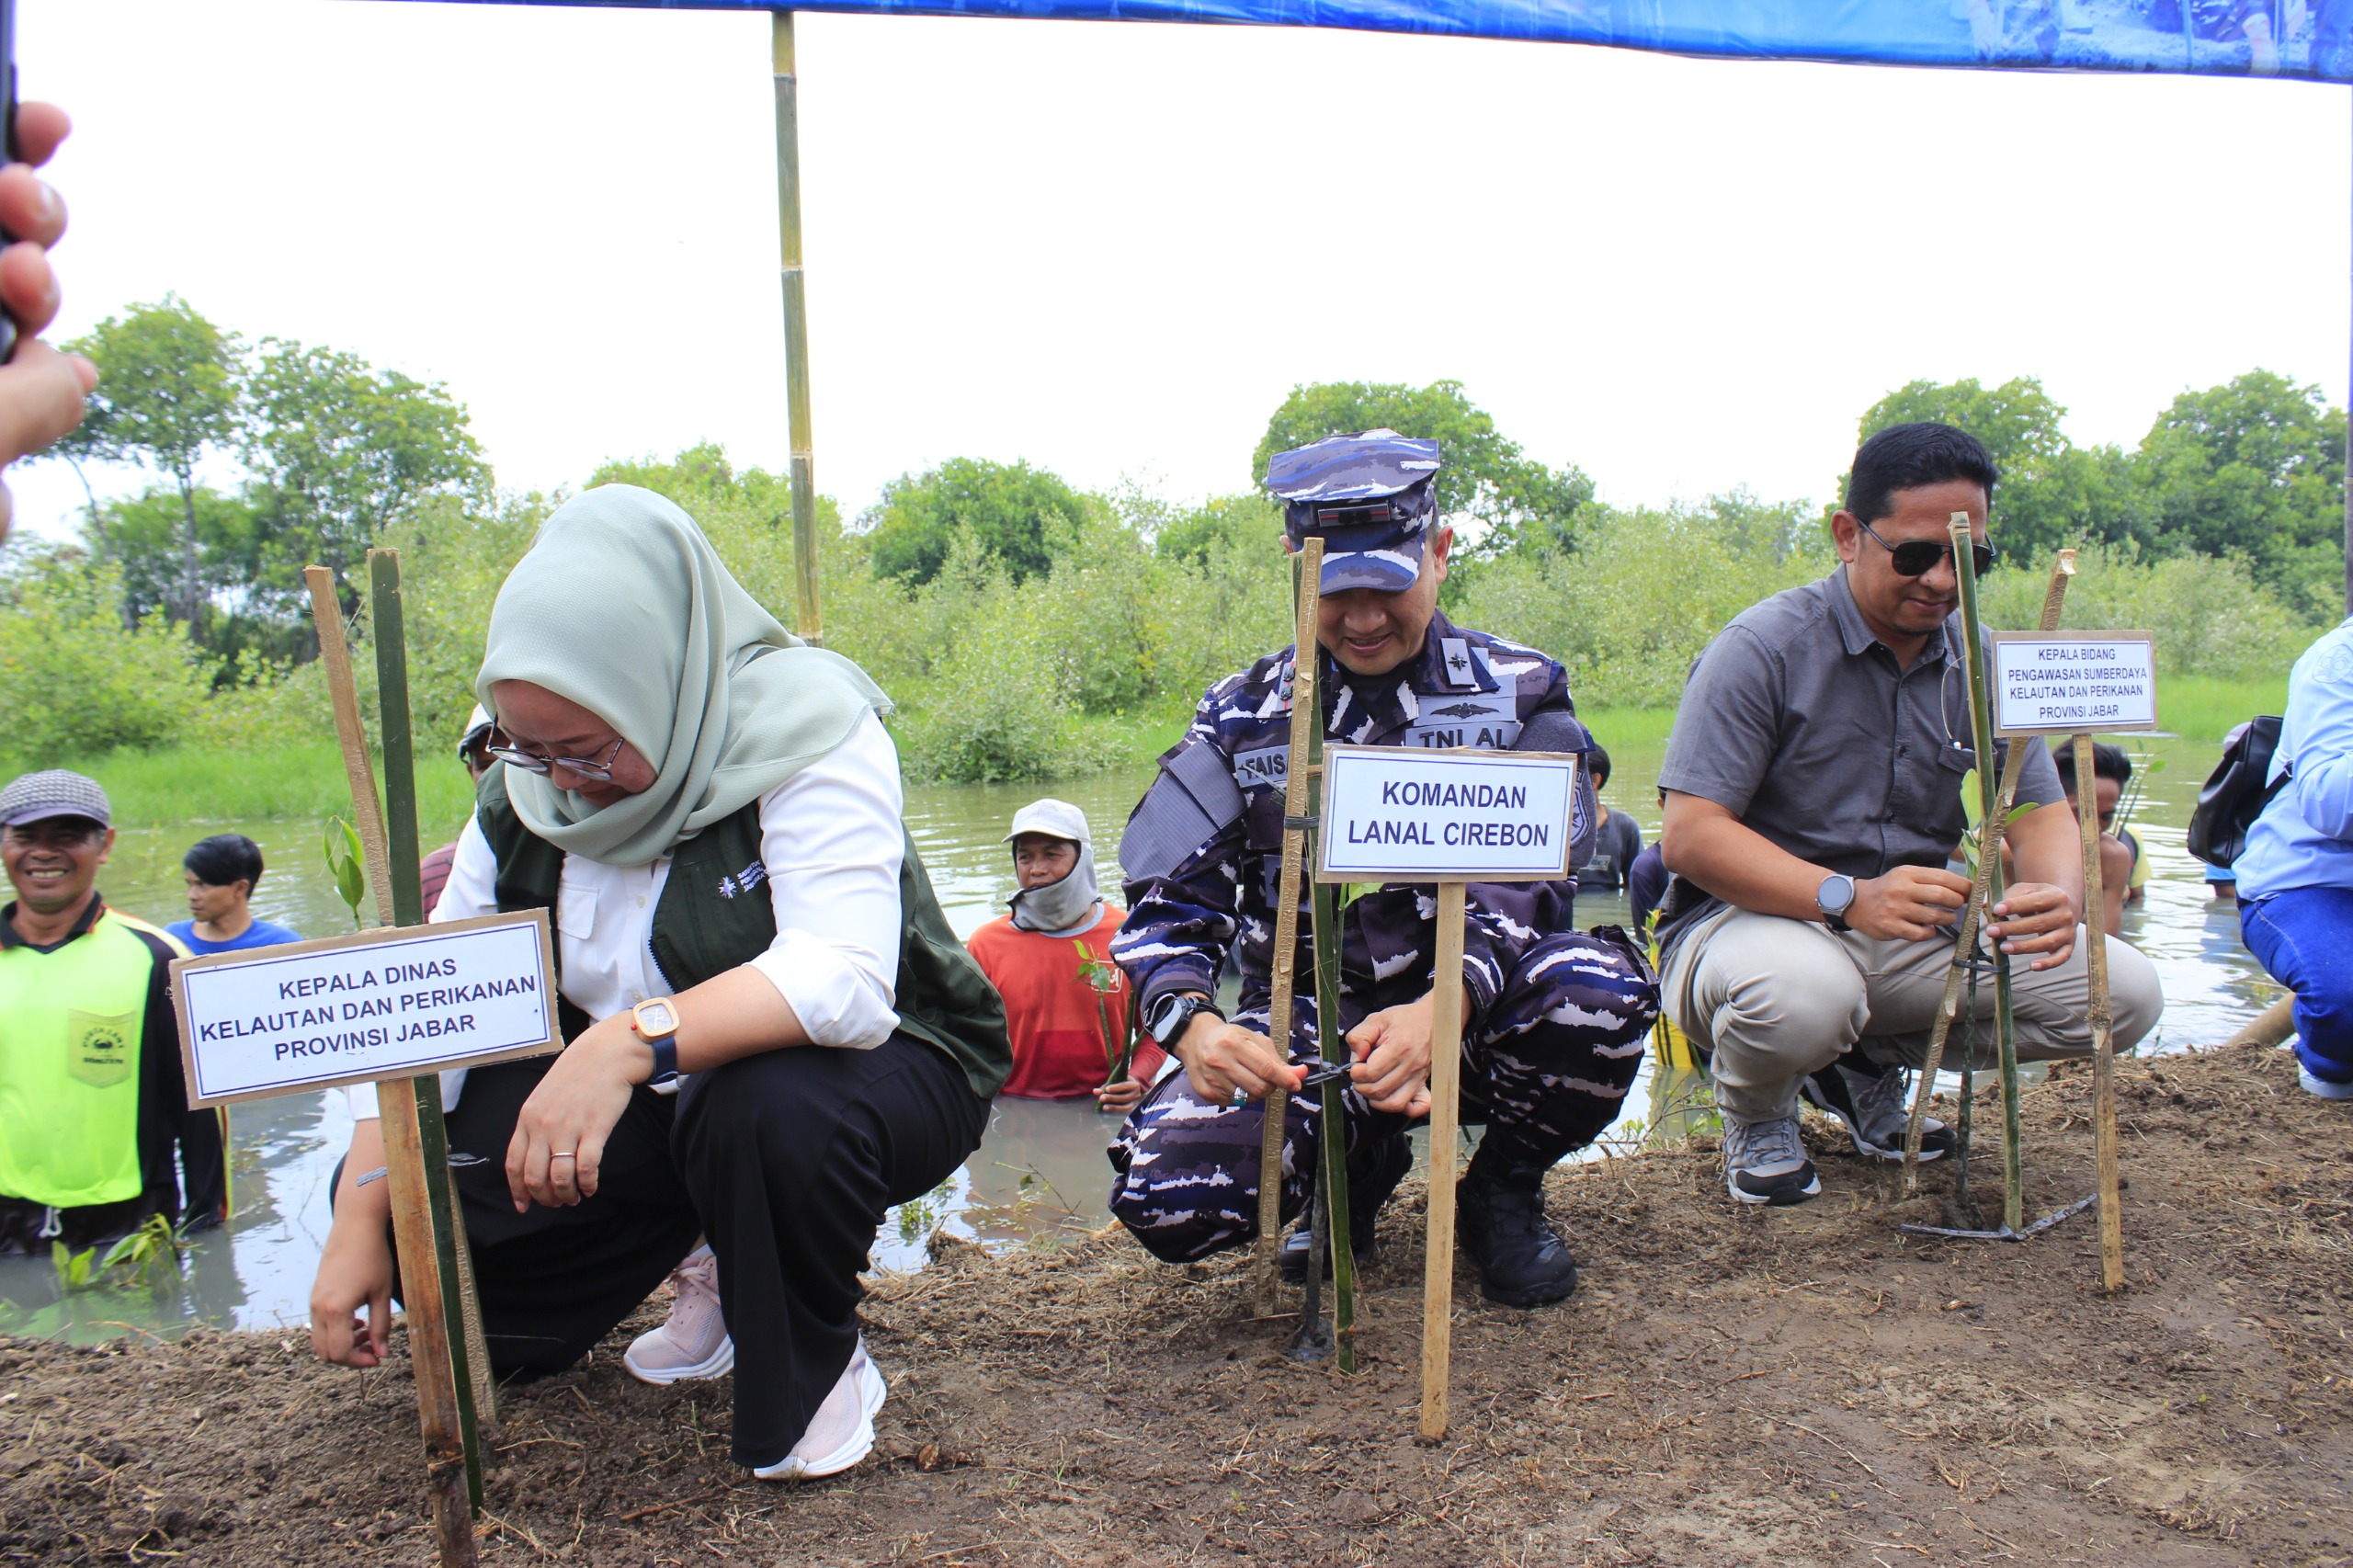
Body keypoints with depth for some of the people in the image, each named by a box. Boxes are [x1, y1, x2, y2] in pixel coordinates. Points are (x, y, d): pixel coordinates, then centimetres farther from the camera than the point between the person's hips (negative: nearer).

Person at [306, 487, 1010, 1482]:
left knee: (768, 1107, -40)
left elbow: (845, 981, -36)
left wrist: (634, 1040, -47)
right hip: (657, 1104, 6)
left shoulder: (809, 735, -23)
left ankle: (818, 1365, -7)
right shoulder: (527, 786, -4)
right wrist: (358, 1221, -10)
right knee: (408, 1188, -8)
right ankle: (733, 1265, 13)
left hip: (880, 1062, -6)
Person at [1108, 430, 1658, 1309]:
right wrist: (1194, 1024, -27)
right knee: (1167, 1195, -26)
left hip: (1472, 1010, 0)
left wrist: (1441, 1010, -33)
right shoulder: (1242, 717, 3)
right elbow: (1166, 905, -3)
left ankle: (1504, 1190, 0)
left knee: (1598, 990, -34)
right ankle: (1361, 1166, 9)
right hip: (1306, 1029, 1)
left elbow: (1530, 889, -12)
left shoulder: (1518, 694, 0)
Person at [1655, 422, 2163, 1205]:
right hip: (1751, 916, -6)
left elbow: (2041, 812, 4)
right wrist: (1848, 897, -33)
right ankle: (1756, 1110, 0)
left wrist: (2057, 895, -22)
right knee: (1801, 994, -40)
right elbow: (1690, 834, -20)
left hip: (1911, 933, 6)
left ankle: (1872, 1059, 11)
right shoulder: (1764, 647, -13)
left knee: (2122, 991, -10)